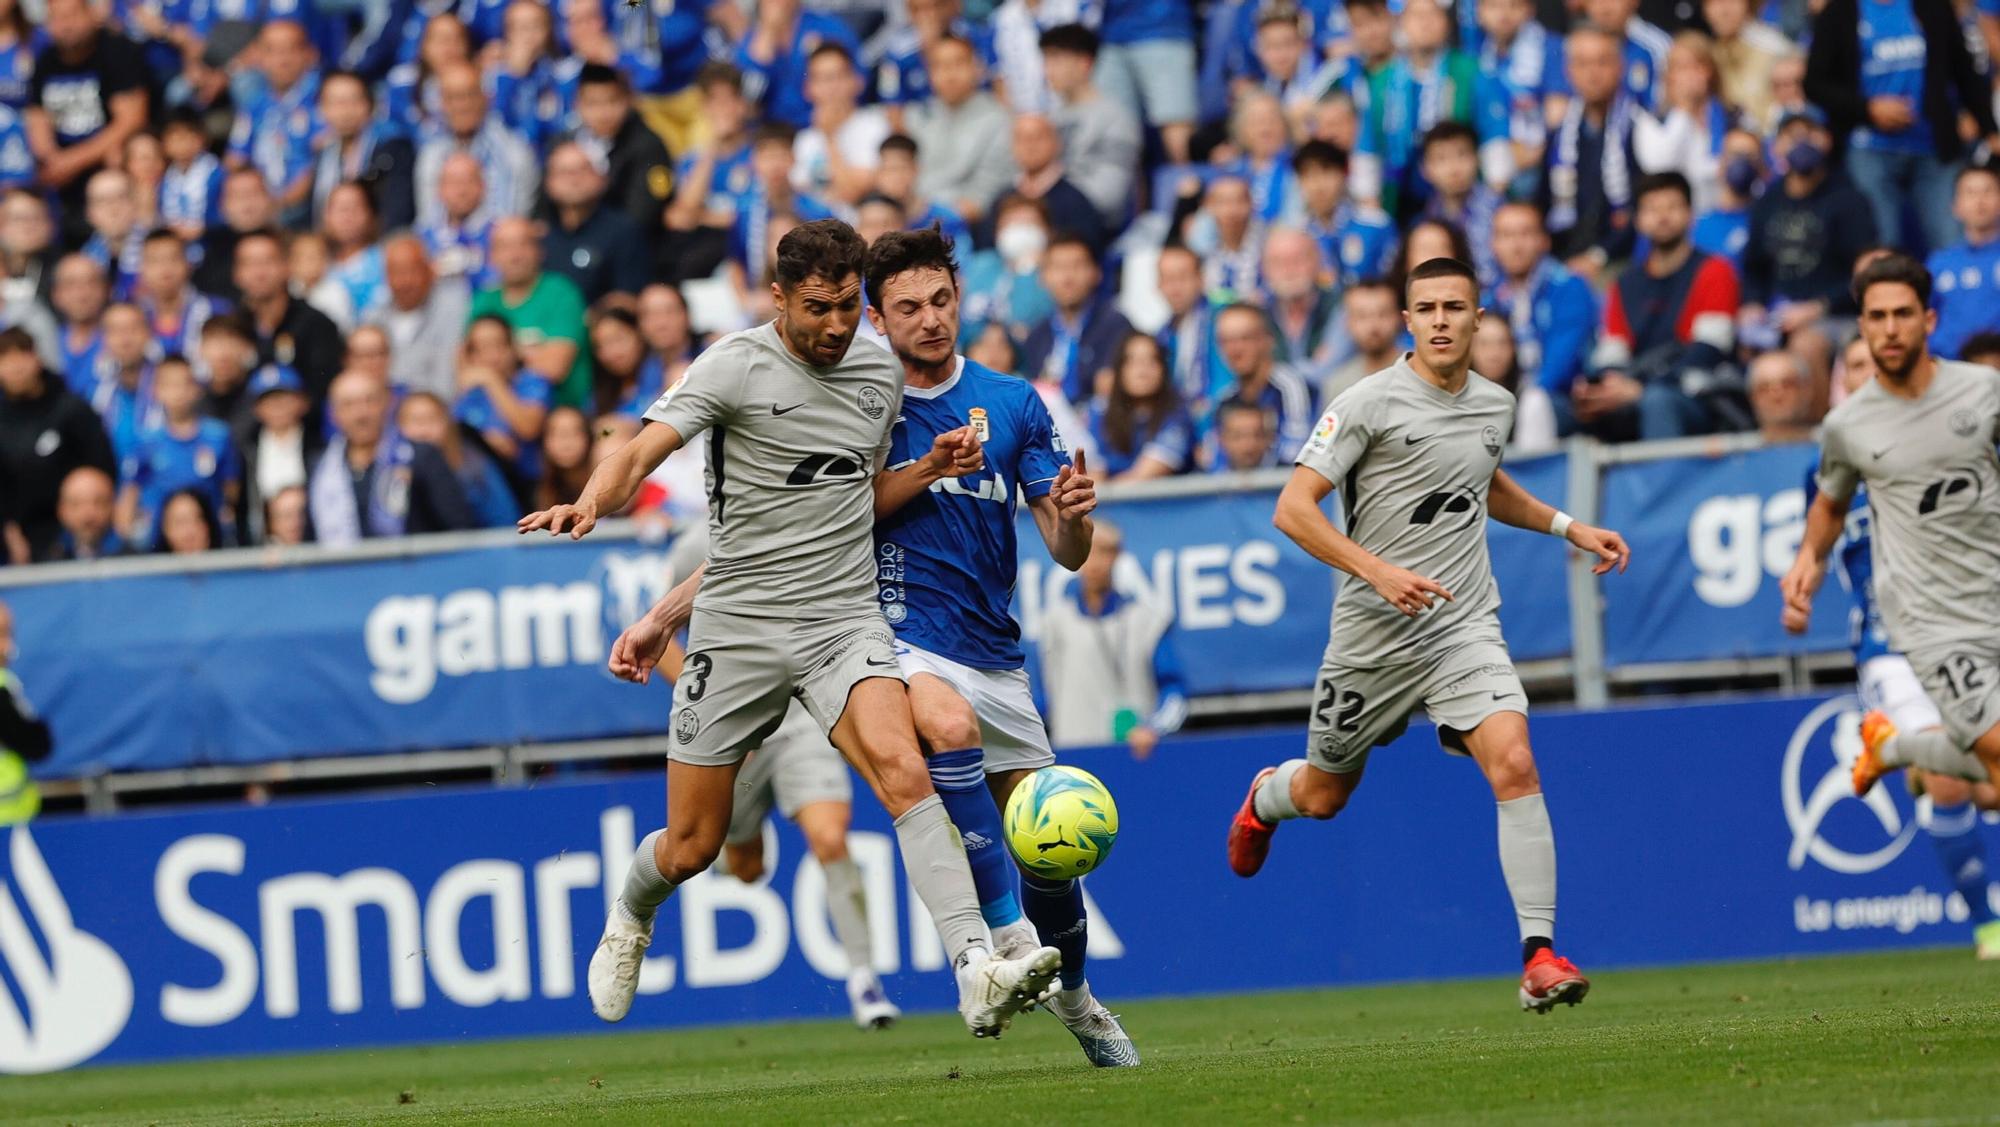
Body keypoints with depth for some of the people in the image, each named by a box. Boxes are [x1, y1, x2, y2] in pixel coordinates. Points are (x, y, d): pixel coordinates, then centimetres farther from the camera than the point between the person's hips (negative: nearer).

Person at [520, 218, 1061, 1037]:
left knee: (903, 771, -26)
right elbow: (642, 452, -17)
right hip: (737, 631, -2)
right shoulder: (738, 365, -6)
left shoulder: (880, 378, 10)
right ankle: (630, 920, 44)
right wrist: (589, 504, -37)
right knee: (690, 848, 6)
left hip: (845, 623, 2)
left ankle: (978, 975, -37)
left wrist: (930, 470, 8)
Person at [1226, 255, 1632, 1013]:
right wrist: (1378, 570, -25)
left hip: (1465, 629, 2)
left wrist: (1567, 527, 20)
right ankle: (1266, 798, 54)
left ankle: (1540, 956, -22)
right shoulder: (1370, 403, -11)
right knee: (1324, 795, 15)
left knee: (1513, 764, -21)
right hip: (1373, 634, -2)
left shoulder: (1495, 406, 7)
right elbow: (1293, 509, -14)